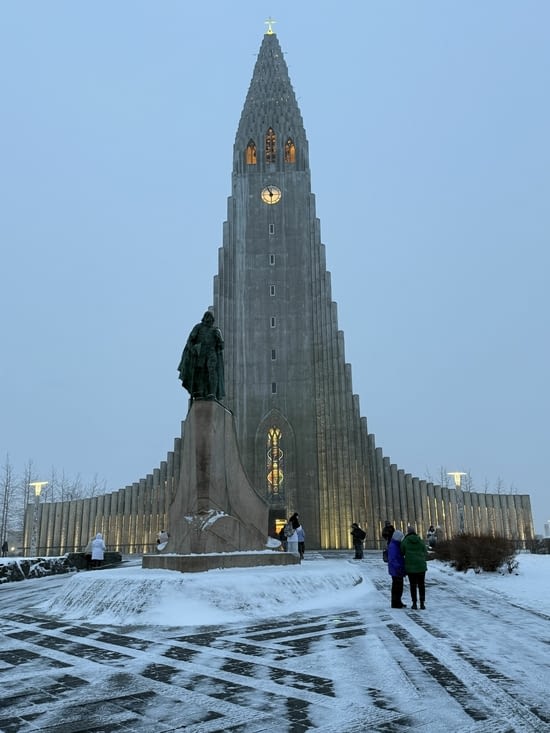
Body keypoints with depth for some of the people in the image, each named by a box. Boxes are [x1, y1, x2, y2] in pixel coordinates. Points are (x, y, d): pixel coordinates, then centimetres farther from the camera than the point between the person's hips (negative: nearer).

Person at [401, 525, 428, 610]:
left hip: (410, 566, -1)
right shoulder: (421, 541, -1)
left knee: (413, 585, 8)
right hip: (421, 566, 1)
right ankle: (422, 603, 9)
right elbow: (425, 553, 3)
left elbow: (402, 553, 1)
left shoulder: (404, 541, -6)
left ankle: (414, 603, 8)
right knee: (421, 585, 11)